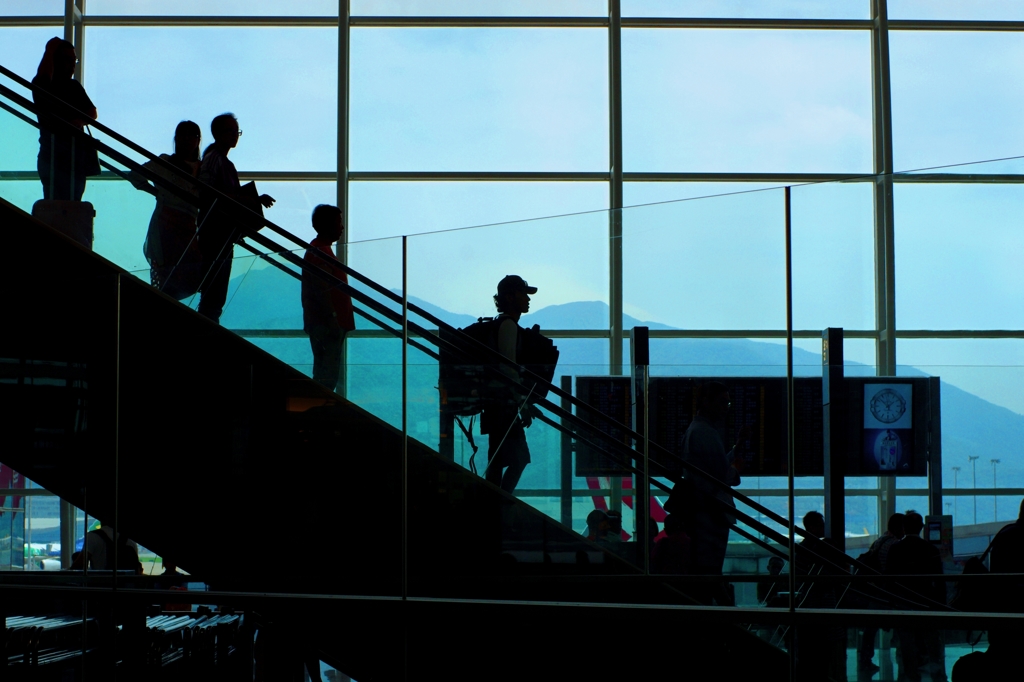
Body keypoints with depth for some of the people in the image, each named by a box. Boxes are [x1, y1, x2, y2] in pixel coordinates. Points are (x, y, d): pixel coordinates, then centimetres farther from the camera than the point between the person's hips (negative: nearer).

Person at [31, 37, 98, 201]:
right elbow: (43, 75, -25)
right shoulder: (43, 85, -2)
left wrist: (80, 121, -14)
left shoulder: (74, 86, 16)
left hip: (78, 157, 7)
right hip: (54, 156, -7)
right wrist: (51, 48, -13)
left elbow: (92, 112, 9)